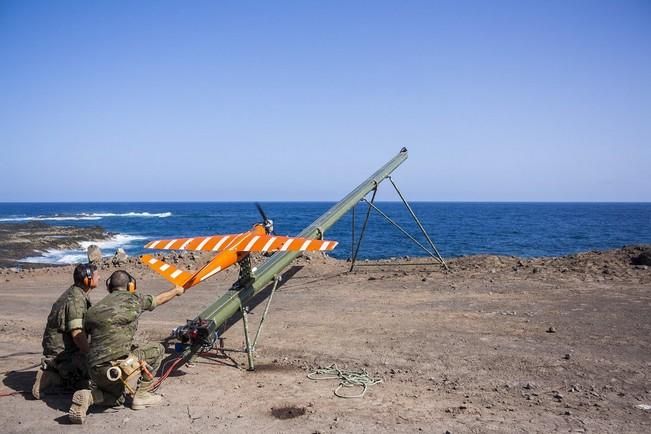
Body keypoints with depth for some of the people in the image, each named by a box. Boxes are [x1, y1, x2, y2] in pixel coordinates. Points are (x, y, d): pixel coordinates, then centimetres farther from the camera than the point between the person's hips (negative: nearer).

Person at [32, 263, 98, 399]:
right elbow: (78, 335, -27)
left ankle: (52, 373, 10)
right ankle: (55, 378, -6)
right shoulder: (76, 300, -21)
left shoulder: (74, 293, 10)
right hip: (61, 353, -10)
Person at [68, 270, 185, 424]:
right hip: (117, 365, -6)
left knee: (118, 398, 32)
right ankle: (140, 395, 15)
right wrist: (177, 290, 41)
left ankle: (88, 396, 2)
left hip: (95, 371, 6)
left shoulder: (94, 309, 13)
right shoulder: (133, 298, 4)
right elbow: (160, 299, 21)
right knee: (157, 350, 15)